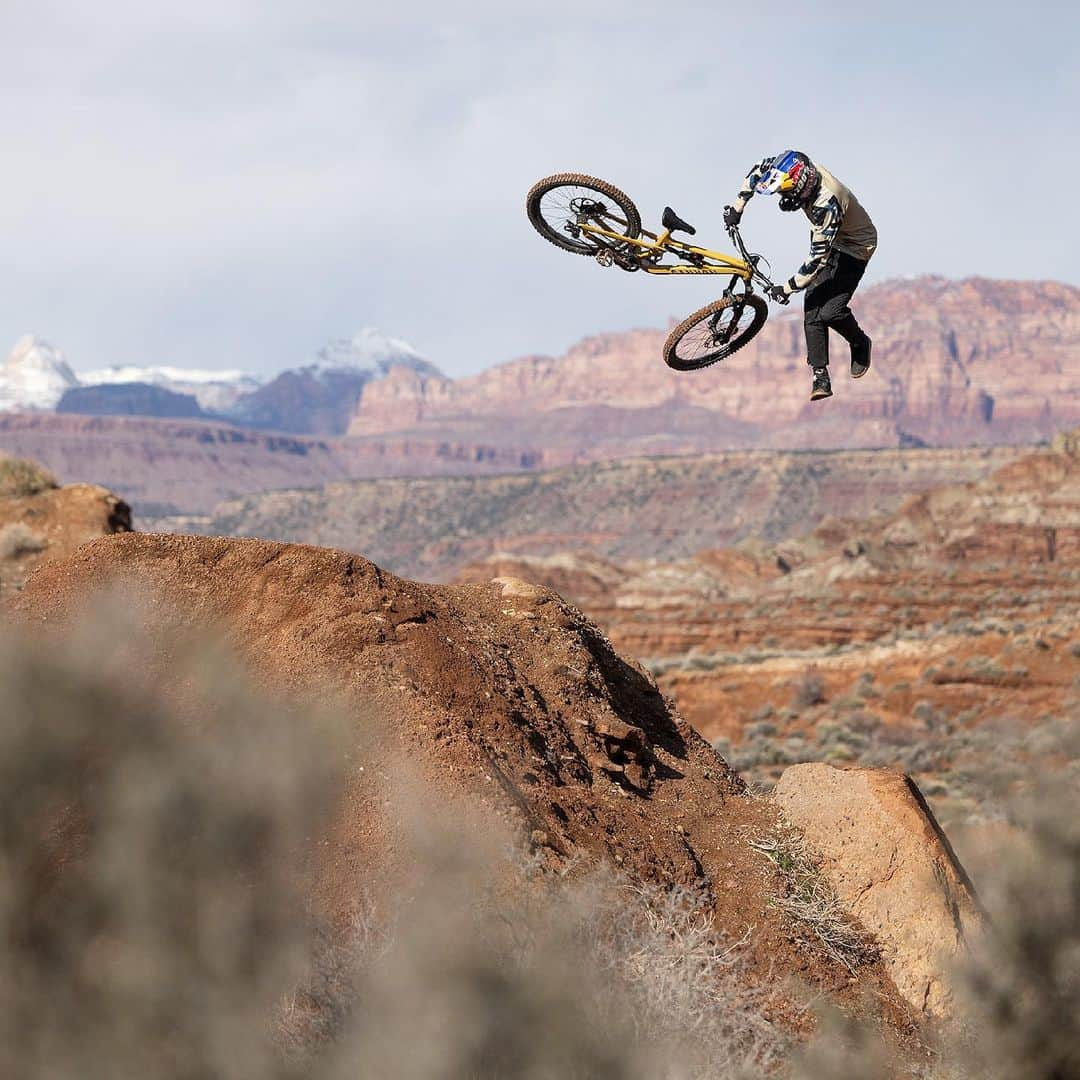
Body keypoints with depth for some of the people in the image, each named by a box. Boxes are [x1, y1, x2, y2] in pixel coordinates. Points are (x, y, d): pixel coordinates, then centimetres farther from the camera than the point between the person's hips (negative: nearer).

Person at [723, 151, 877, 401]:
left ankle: (860, 344, 14)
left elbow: (818, 260, -34)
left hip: (855, 247, -8)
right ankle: (820, 377, -1)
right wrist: (737, 207, -1)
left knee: (830, 310, -17)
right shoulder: (802, 169, -20)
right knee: (812, 309, -3)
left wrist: (787, 288, -23)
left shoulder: (826, 206, -40)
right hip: (829, 241, 8)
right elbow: (759, 170, 0)